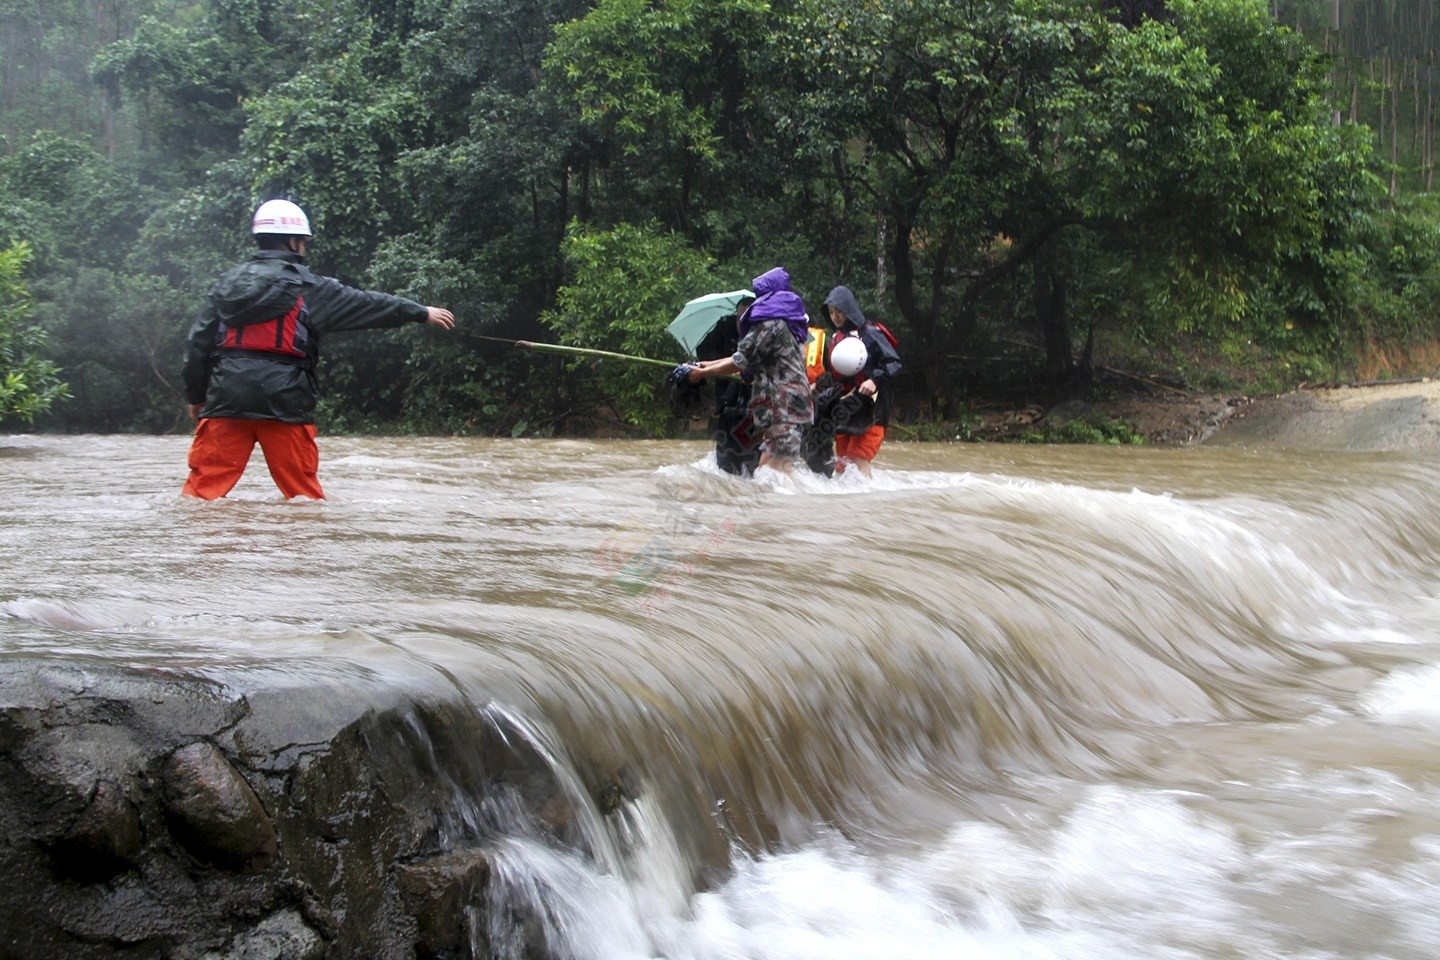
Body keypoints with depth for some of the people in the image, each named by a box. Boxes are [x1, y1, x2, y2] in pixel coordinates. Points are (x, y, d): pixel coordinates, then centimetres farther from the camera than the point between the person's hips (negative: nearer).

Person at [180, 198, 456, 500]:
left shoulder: (228, 282, 12)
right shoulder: (307, 287, 1)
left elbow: (199, 340, 11)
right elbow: (365, 305, 5)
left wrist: (195, 394, 20)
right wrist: (421, 312, 14)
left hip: (226, 397, 3)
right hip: (283, 399, -3)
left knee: (206, 482, 2)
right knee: (302, 489, 6)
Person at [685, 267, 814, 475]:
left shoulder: (770, 323, -11)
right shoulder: (782, 322, 21)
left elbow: (741, 361, -12)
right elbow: (748, 356, 24)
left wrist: (703, 373, -3)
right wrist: (712, 364, 21)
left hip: (785, 406, -10)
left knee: (777, 469, -13)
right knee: (765, 468, 10)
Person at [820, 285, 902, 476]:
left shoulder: (870, 333, -6)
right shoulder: (837, 338, 17)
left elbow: (894, 363, -11)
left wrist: (875, 380, -25)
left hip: (869, 410, -7)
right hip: (845, 412, 8)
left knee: (859, 461, -17)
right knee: (841, 466, 5)